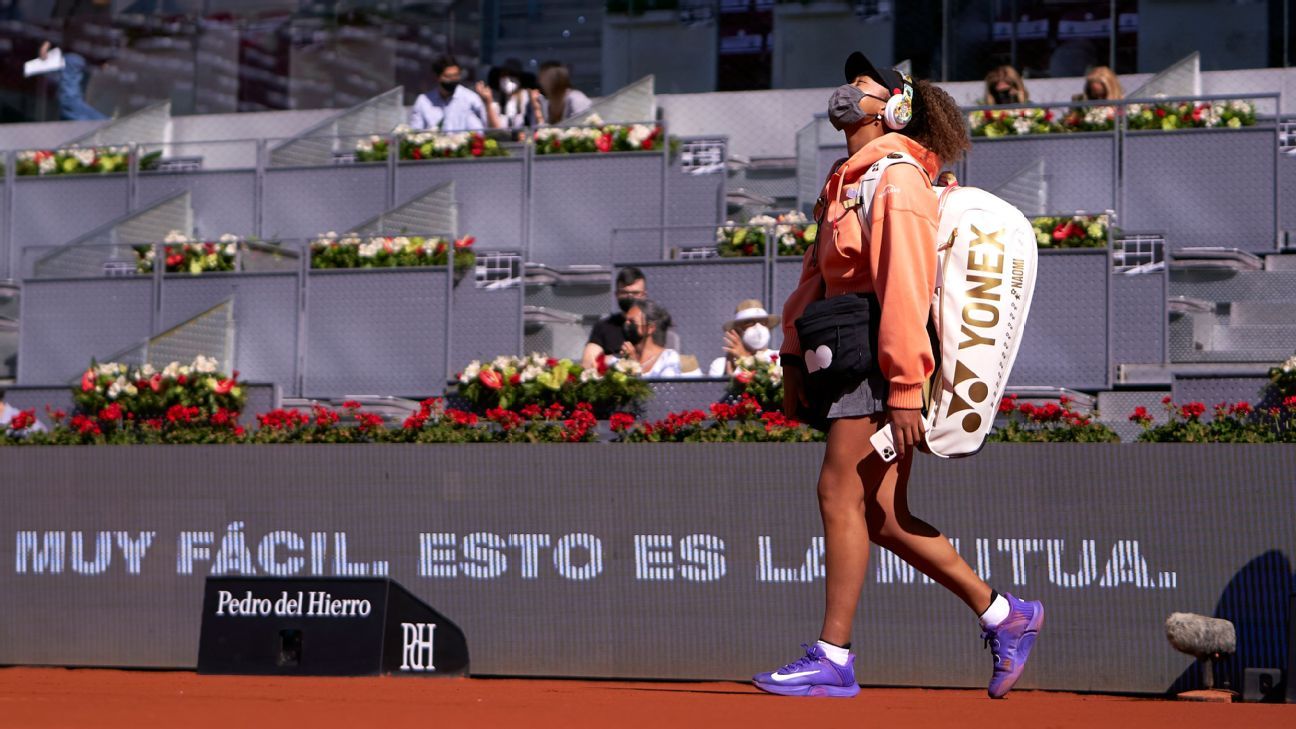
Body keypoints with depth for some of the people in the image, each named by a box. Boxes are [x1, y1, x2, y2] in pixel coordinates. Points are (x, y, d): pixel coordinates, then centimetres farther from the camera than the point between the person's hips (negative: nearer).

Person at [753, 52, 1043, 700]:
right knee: (884, 518, 7)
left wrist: (904, 390, -24)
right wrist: (794, 358, 18)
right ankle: (1003, 615, 15)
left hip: (882, 359, -10)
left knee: (841, 495, -10)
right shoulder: (847, 182, 21)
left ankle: (833, 658, -8)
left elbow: (906, 286, -19)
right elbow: (817, 275, 23)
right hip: (848, 356, 10)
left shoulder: (896, 178, -11)